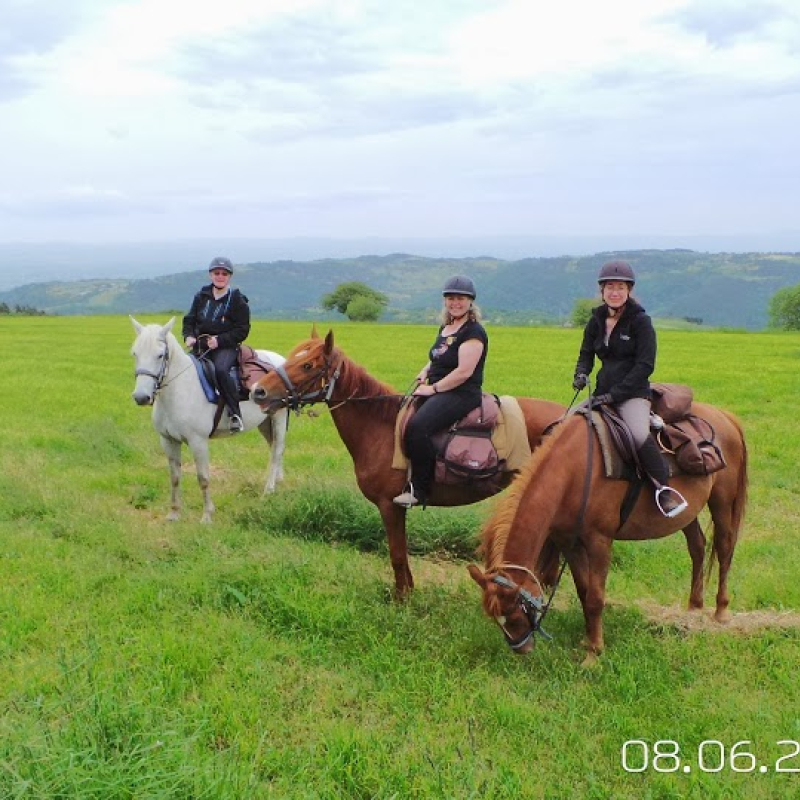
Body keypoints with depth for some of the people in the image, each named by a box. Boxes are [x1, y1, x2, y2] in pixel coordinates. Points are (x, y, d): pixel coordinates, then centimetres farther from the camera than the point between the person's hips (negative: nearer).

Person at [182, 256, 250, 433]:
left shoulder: (237, 300, 0)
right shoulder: (201, 297, 13)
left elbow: (242, 330, -4)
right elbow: (189, 320, 17)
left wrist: (220, 340, -16)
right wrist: (189, 336, -5)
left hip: (226, 347, -5)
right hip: (201, 347, 5)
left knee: (220, 370, -34)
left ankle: (235, 414, -29)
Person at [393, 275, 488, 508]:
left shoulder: (473, 332, -10)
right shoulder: (445, 328, 18)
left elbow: (464, 371, -18)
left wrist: (434, 388, -16)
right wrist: (425, 371, 8)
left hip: (462, 394, -10)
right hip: (436, 391, 10)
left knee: (417, 426, -30)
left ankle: (419, 489, -22)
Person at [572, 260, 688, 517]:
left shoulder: (641, 321, -7)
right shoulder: (596, 321, 10)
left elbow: (644, 366, -12)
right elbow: (586, 355, 19)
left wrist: (614, 394, -19)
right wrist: (581, 374, -6)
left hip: (633, 393, -6)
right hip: (603, 392, 7)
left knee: (640, 435, -32)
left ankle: (665, 489, -17)